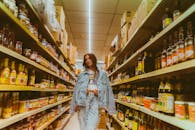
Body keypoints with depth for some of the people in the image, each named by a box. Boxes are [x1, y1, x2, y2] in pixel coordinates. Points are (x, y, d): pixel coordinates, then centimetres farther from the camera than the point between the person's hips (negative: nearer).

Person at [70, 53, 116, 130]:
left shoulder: (102, 74, 13)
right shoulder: (81, 75, 15)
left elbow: (106, 89, 8)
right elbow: (77, 90, 10)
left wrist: (98, 92, -10)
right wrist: (76, 103, -1)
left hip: (95, 104, -2)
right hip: (82, 104, 2)